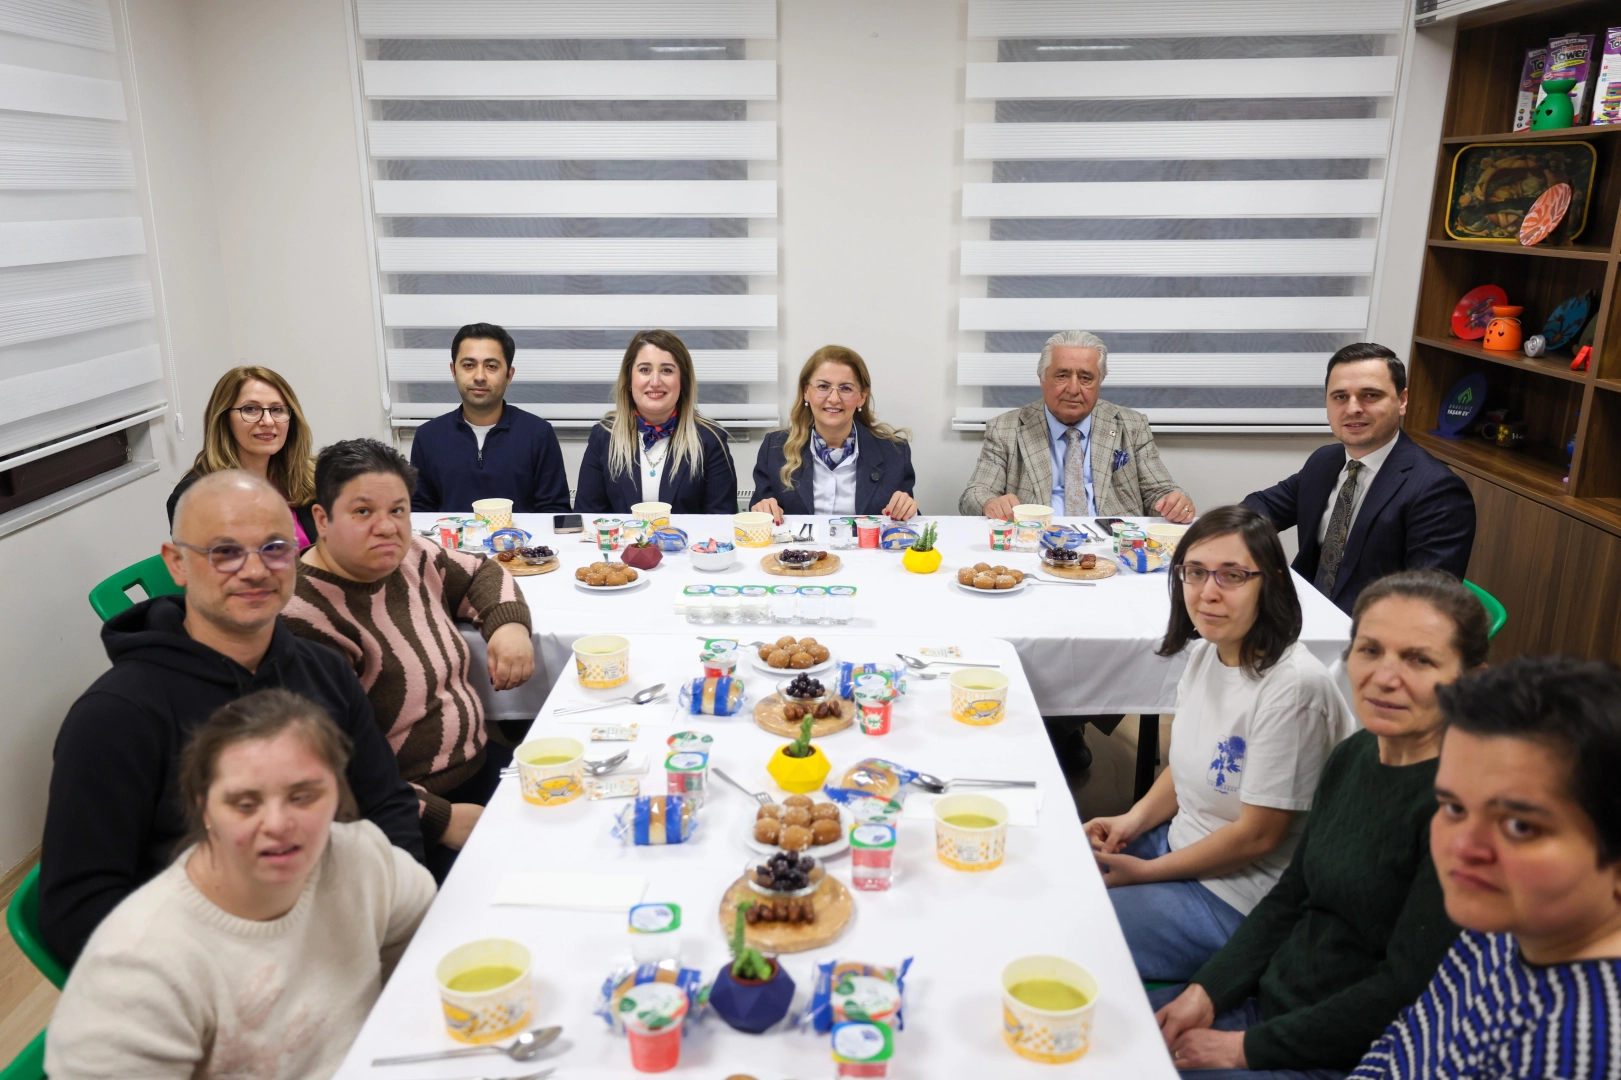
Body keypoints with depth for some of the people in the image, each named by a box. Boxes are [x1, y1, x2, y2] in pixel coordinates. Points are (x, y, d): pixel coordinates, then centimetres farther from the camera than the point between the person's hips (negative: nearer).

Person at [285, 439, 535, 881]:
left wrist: (509, 623, 3)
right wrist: (440, 819, -23)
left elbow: (481, 573, 25)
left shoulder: (411, 558, 5)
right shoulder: (304, 617, -20)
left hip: (480, 762, 8)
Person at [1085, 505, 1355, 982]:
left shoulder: (1293, 687, -27)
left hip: (1235, 900, -8)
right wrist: (1134, 819, -3)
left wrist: (1147, 871, -13)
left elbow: (1258, 835, -21)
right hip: (1179, 842, 8)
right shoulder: (1206, 652, -1)